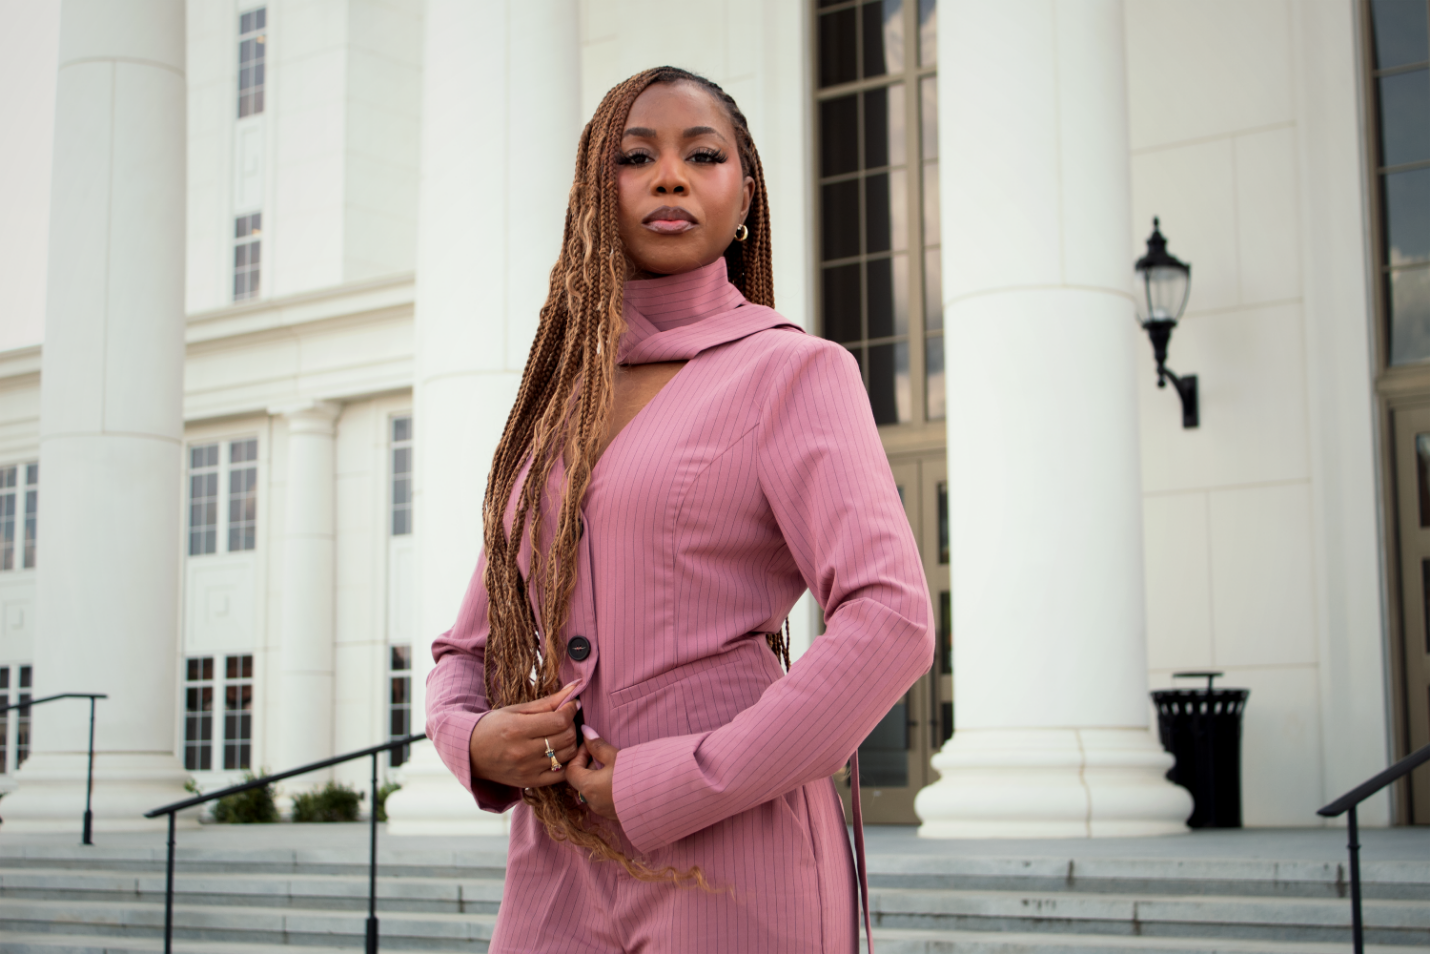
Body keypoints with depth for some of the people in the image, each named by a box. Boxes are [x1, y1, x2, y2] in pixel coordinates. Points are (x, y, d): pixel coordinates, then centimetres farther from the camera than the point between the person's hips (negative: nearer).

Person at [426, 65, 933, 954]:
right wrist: (476, 739, -3)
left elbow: (892, 621, -15)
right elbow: (467, 648, 20)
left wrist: (674, 787, -15)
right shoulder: (557, 407, 16)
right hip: (559, 871, 5)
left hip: (733, 863, -5)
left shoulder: (791, 370, -2)